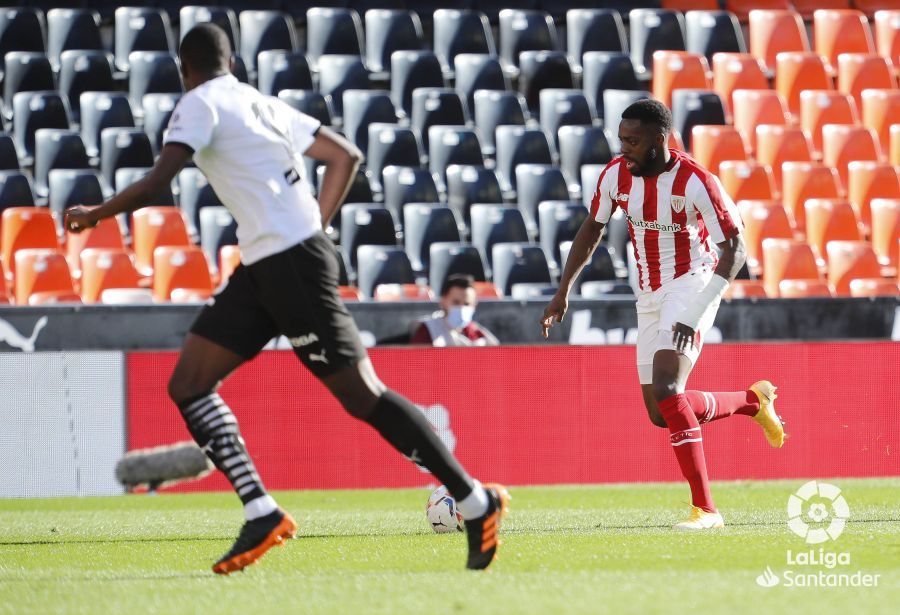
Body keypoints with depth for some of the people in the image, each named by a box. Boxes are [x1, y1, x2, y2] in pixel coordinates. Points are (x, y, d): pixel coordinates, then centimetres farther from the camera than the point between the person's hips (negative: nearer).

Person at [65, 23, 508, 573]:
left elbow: (155, 185, -17)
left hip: (291, 264, -9)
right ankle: (262, 514, -3)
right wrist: (313, 228, 19)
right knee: (188, 387, 4)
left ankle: (476, 502, 1)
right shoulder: (264, 104, 19)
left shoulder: (200, 104, -6)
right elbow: (346, 156, 22)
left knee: (363, 398, -5)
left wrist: (93, 215, -2)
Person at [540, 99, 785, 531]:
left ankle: (704, 509, -22)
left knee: (665, 391, -26)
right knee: (661, 414, 6)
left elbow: (734, 250, -18)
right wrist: (563, 291, 10)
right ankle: (753, 400, 32)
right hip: (650, 296, 7)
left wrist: (695, 315, -25)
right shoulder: (615, 175, -3)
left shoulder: (695, 182, -20)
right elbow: (592, 230, 14)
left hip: (692, 284, -7)